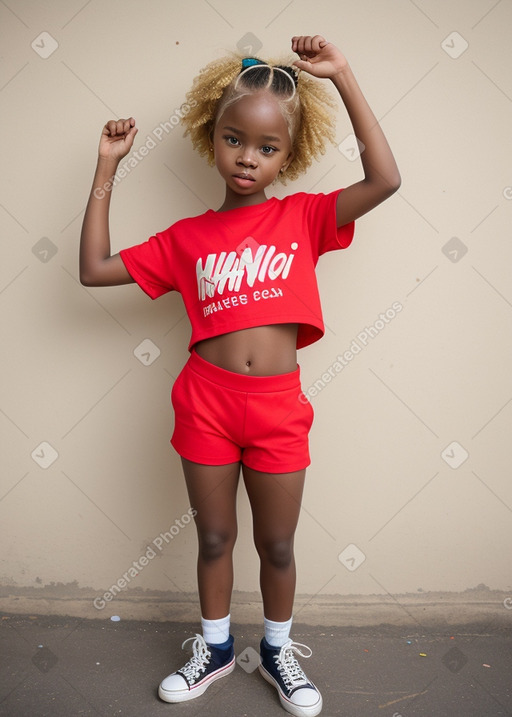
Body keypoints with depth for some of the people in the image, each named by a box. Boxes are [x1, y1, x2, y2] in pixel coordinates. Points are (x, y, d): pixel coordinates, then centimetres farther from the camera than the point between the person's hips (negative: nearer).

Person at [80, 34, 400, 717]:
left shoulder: (304, 216, 1)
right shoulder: (187, 237, 4)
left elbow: (384, 178, -12)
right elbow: (95, 269, 4)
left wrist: (342, 77, -9)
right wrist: (106, 171, 4)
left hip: (278, 406, -1)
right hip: (206, 400, 1)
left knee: (276, 545, 15)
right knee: (214, 537, 18)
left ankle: (278, 649, 41)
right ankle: (215, 648, 42)